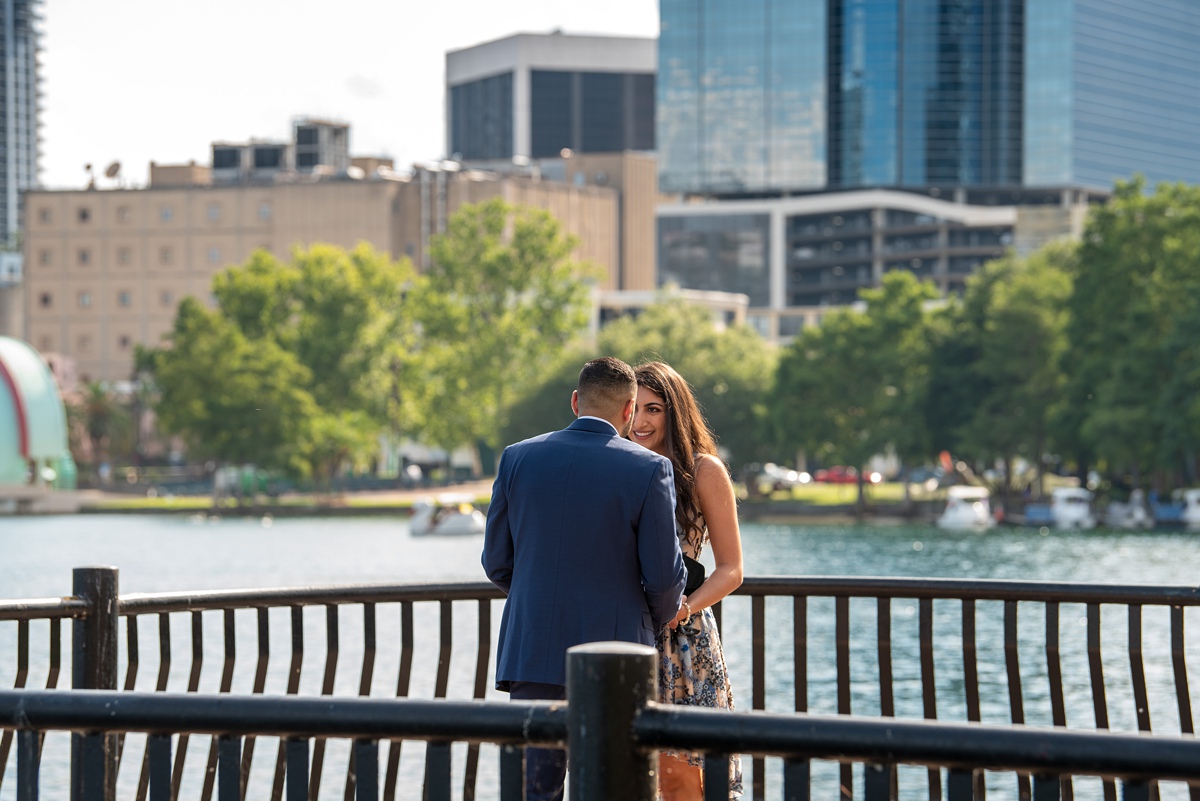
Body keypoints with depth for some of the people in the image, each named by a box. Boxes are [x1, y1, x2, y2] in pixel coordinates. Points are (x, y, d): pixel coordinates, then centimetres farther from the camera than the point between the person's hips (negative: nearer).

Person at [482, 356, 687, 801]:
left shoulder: (518, 458, 2)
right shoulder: (648, 469, -7)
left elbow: (497, 563, 7)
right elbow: (663, 575, -6)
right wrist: (658, 619, 16)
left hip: (533, 653, 3)